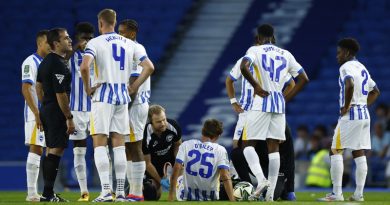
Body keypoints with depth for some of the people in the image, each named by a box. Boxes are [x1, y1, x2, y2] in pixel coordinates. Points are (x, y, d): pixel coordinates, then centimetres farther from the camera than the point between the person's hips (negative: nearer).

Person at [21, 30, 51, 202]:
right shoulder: (31, 62, -8)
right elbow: (26, 89, -15)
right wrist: (37, 114, -21)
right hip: (35, 115, -8)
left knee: (37, 151, 8)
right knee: (36, 149, -11)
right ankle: (32, 193, -13)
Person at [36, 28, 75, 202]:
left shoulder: (46, 62, 13)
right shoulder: (59, 65, -17)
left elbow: (39, 86, 21)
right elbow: (61, 95, -20)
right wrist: (69, 118, -17)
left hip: (46, 111, 10)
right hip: (57, 113, -10)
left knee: (52, 150, 13)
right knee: (56, 150, -9)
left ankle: (48, 193, 15)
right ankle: (48, 194, -11)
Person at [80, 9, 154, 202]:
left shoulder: (95, 43, -6)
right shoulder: (129, 44, 9)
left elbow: (84, 66, -22)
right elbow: (149, 67, 5)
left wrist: (87, 88, -7)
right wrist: (133, 88, 10)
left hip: (102, 95, -4)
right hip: (122, 96, 4)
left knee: (99, 144, -1)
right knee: (119, 144, 10)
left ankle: (106, 191, -11)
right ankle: (121, 191, 8)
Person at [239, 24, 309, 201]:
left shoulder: (255, 50, -1)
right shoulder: (285, 54, 13)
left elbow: (244, 67, -21)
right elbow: (304, 79, 13)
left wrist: (256, 86, -10)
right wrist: (287, 97, 13)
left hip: (262, 102, -4)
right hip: (279, 104, 4)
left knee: (248, 144, 3)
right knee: (273, 147, 6)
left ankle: (261, 179, -20)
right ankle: (270, 193, 2)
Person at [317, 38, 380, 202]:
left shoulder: (346, 67, -9)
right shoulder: (362, 68, 18)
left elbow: (349, 85, -29)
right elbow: (375, 91, 27)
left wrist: (346, 106, -19)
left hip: (350, 115, -9)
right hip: (364, 115, 9)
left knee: (336, 151, -5)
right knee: (359, 154, 8)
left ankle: (337, 193, -11)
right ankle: (359, 193, 6)